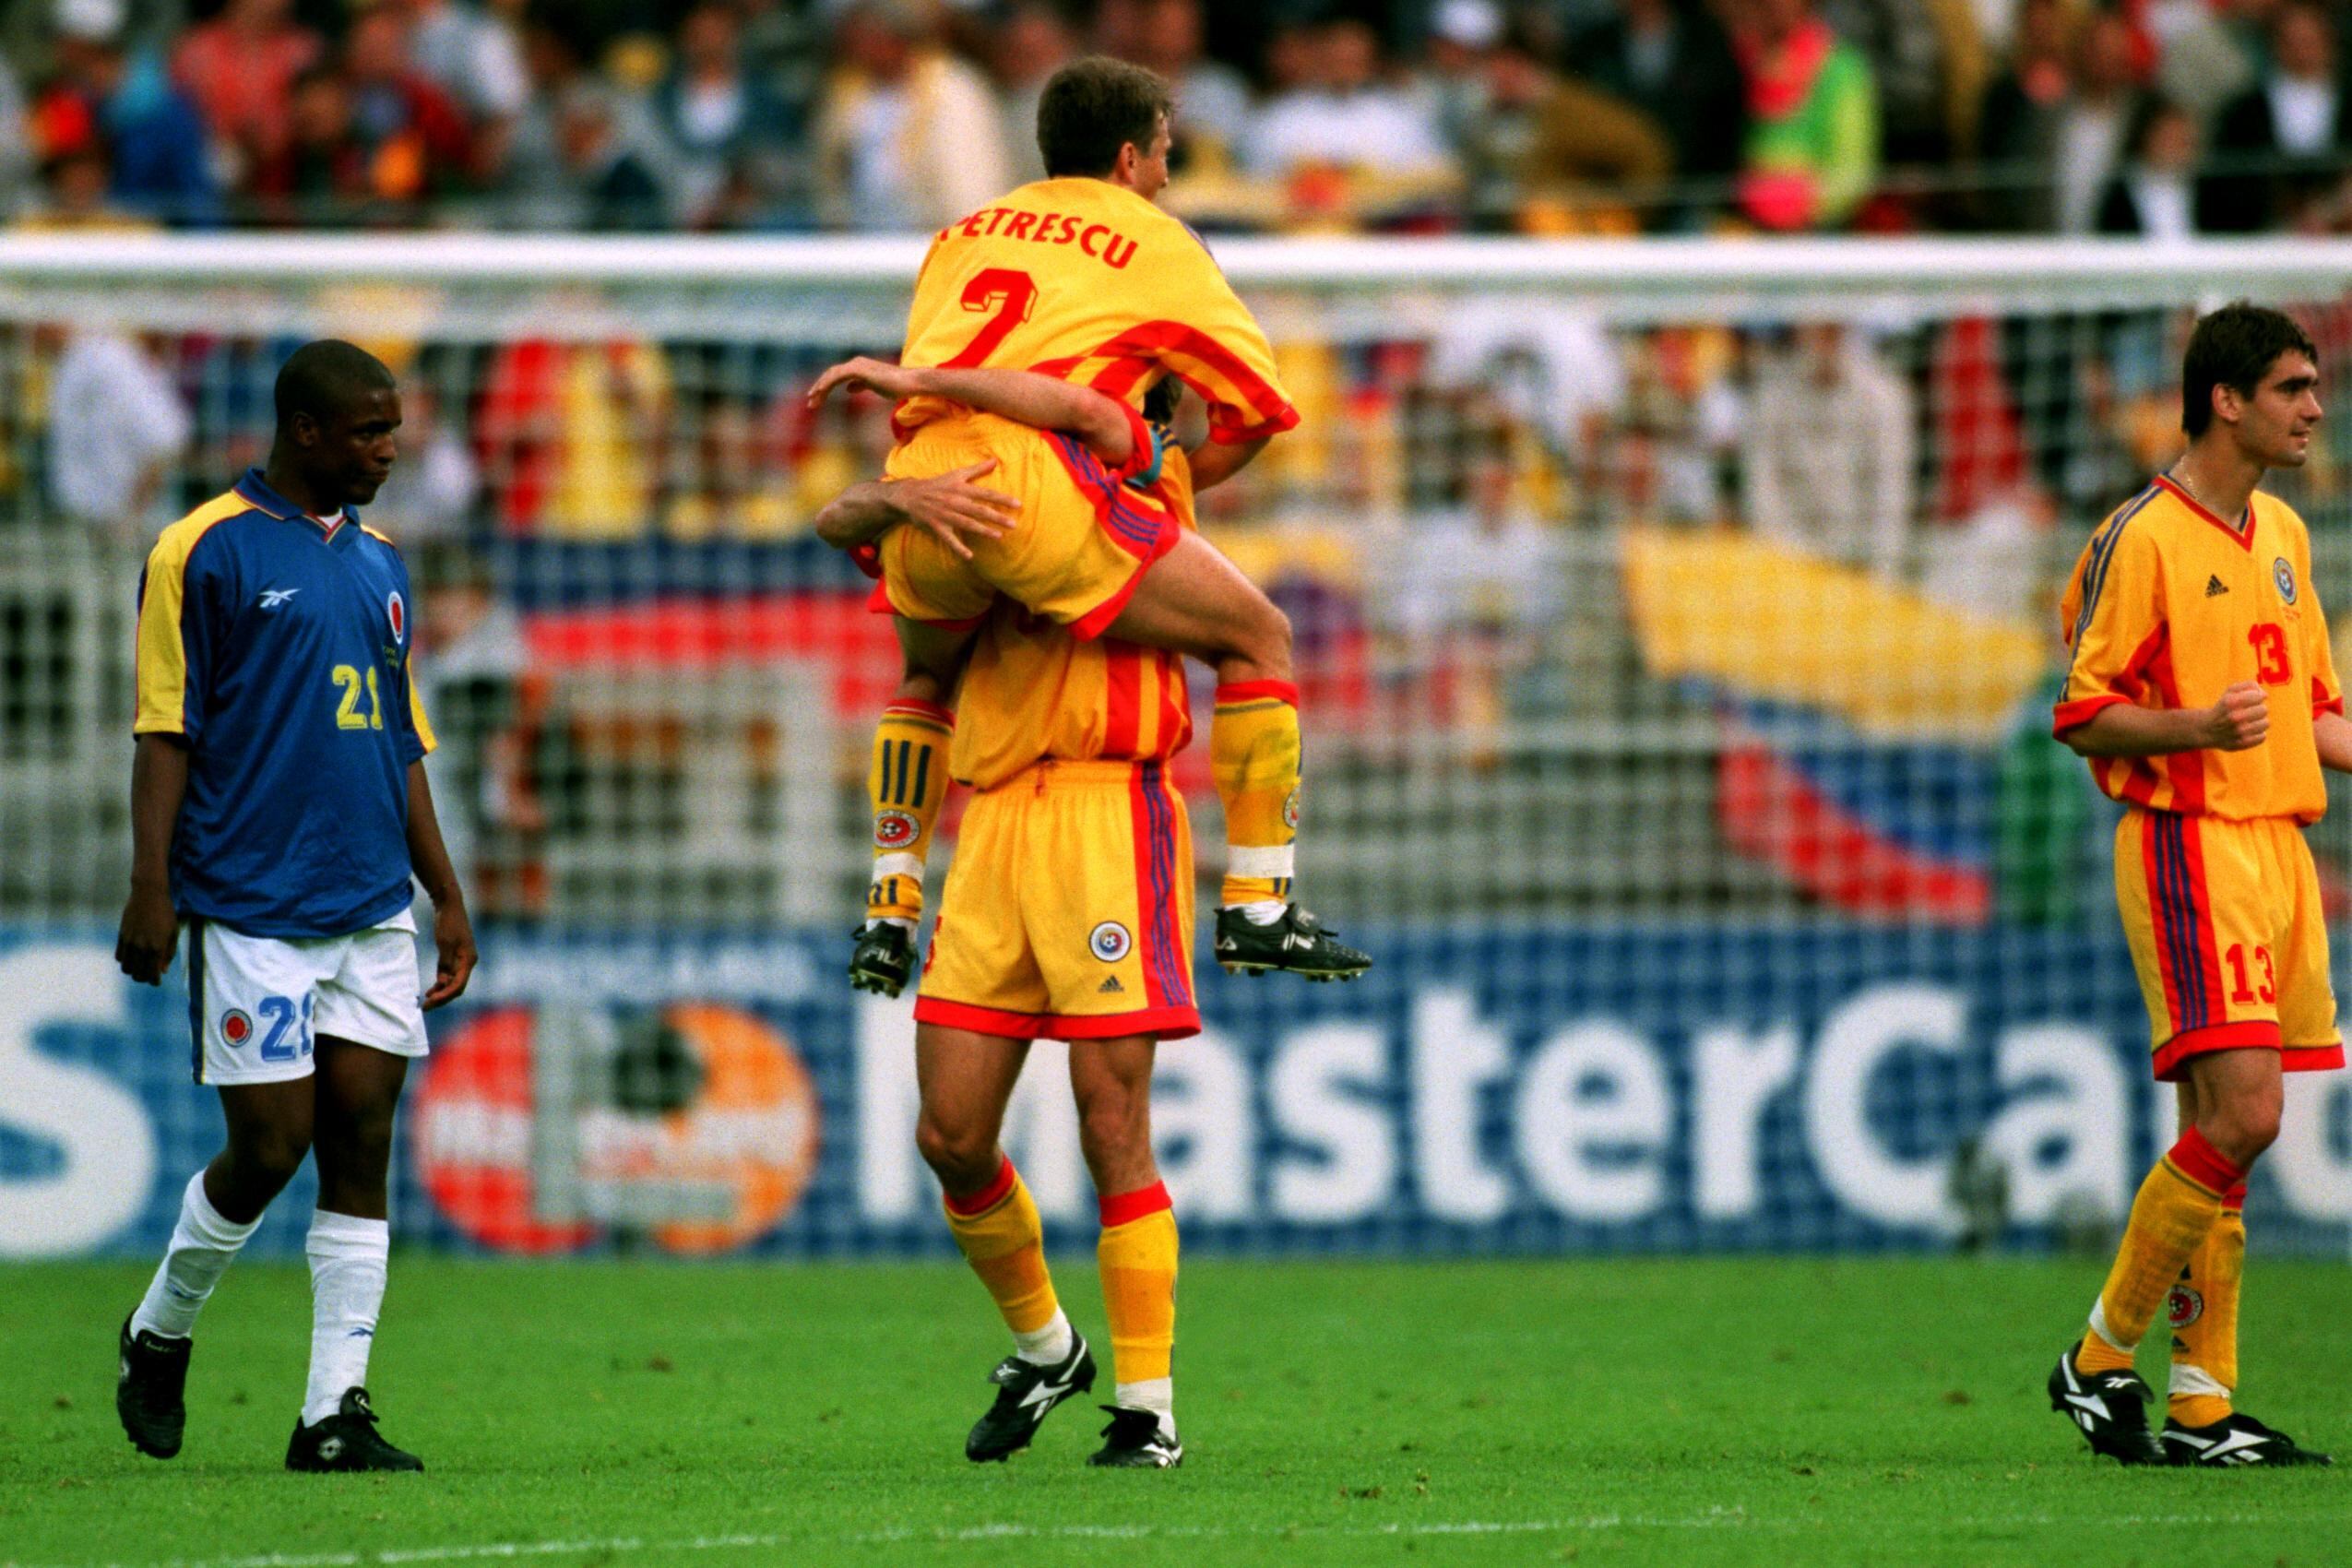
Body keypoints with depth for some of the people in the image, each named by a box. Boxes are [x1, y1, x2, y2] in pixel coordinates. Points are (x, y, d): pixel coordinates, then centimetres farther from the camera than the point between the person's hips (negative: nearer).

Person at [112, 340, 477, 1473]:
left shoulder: (379, 564, 16)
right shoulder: (205, 552, -3)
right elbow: (165, 734, -5)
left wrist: (446, 897, 19)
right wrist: (151, 888, -12)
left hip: (373, 911, 6)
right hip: (250, 908, -6)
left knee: (360, 1148, 0)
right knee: (270, 1146, -6)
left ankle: (336, 1413, 1)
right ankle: (160, 1332, 20)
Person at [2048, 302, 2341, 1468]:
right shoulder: (2143, 538, -8)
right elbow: (2083, 716, -10)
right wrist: (2200, 727, -24)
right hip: (2187, 845, -8)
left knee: (2228, 1131, 6)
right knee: (2240, 1114, -16)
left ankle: (2202, 1405, 8)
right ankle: (2101, 1357, -3)